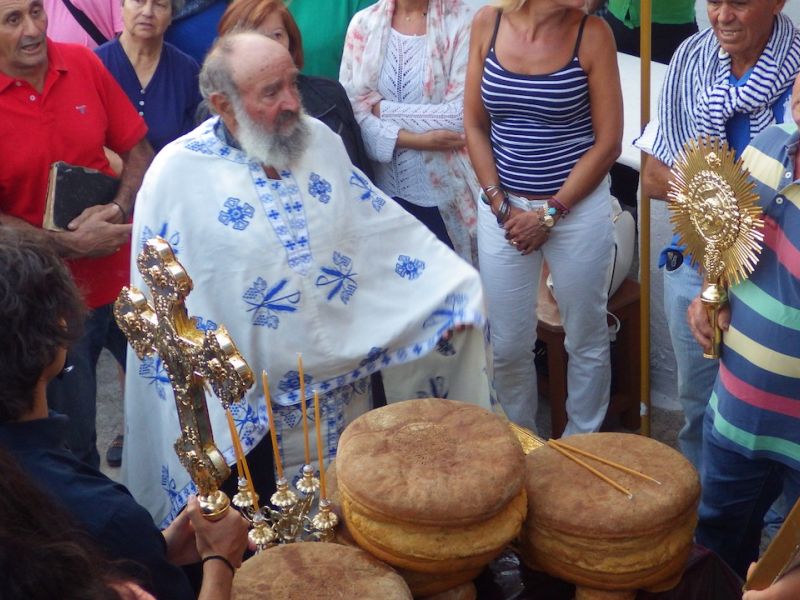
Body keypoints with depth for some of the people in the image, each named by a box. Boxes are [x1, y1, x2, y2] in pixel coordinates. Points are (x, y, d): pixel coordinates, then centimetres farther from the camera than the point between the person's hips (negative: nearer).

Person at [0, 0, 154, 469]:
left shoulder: (84, 65, -4)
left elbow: (138, 150, 3)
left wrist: (119, 210, -14)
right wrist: (72, 245, -20)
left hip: (126, 279, 3)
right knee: (74, 441, 13)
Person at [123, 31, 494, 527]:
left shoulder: (320, 140, 1)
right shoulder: (178, 175, -15)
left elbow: (385, 227, 7)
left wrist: (453, 289, 2)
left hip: (346, 384, 5)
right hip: (246, 408, -4)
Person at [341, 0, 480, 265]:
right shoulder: (364, 22, 0)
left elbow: (462, 114, -16)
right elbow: (351, 106, -5)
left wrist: (382, 109, -10)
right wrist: (414, 140, -17)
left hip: (444, 191, -2)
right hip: (384, 188, 3)